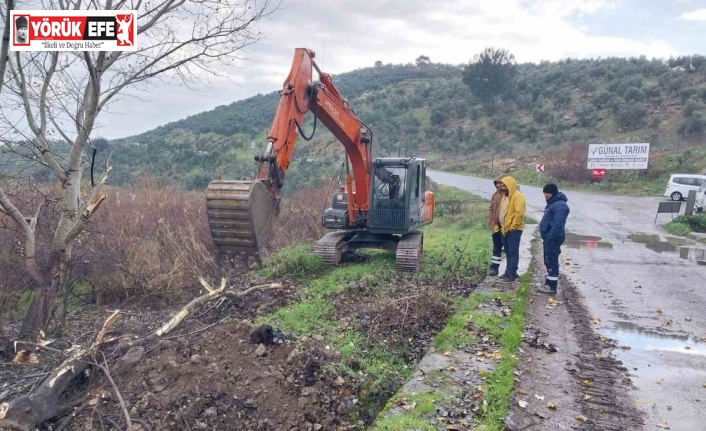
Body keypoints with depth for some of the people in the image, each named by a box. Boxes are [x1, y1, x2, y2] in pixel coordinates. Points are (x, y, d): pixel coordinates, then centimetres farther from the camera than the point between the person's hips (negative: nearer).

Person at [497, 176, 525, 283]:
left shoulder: (518, 196, -14)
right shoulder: (505, 196, 15)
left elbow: (519, 213, -22)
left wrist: (513, 226, -20)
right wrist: (502, 225, 15)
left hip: (513, 229, -9)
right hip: (505, 228, 9)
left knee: (513, 252, -5)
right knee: (508, 252, 14)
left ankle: (512, 274, -3)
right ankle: (509, 272, 22)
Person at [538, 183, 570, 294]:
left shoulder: (560, 205, -18)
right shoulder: (552, 203, 17)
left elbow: (558, 224, -26)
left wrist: (551, 237, -26)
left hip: (553, 238, -11)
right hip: (548, 237, 11)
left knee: (552, 261, -7)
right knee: (548, 261, 16)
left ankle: (552, 287, -2)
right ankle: (549, 284, 25)